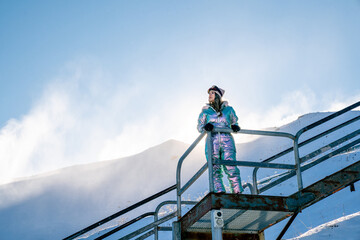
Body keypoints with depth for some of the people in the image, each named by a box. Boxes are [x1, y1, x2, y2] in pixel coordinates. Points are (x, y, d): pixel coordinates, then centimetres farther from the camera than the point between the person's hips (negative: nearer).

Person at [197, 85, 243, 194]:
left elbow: (234, 122, 26)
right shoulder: (205, 110, 18)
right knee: (214, 170, -10)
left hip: (227, 140, -1)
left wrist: (235, 127, 2)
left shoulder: (228, 109, 16)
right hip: (212, 141, 1)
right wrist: (205, 127, -7)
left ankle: (238, 193, -12)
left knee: (231, 168, -14)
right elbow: (199, 127, 16)